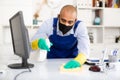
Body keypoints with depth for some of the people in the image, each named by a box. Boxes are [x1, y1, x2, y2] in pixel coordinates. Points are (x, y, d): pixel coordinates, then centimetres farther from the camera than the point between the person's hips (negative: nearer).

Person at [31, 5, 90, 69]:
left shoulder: (80, 26, -18)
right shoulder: (48, 24, -17)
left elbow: (84, 50, -27)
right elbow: (31, 45, -13)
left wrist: (77, 61, -48)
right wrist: (38, 43, -36)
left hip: (71, 63, 0)